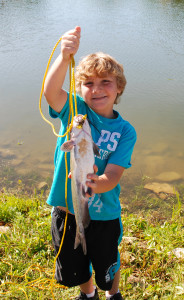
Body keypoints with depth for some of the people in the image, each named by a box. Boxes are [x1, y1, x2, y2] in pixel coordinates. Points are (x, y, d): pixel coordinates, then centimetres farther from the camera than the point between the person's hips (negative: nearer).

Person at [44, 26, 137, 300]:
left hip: (104, 216, -1)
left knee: (107, 266, 24)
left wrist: (95, 183, -44)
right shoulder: (75, 110, -12)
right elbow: (51, 92, -35)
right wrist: (65, 56, -52)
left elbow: (113, 177, -21)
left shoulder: (125, 131, -12)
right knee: (73, 266, 25)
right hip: (66, 210, 1)